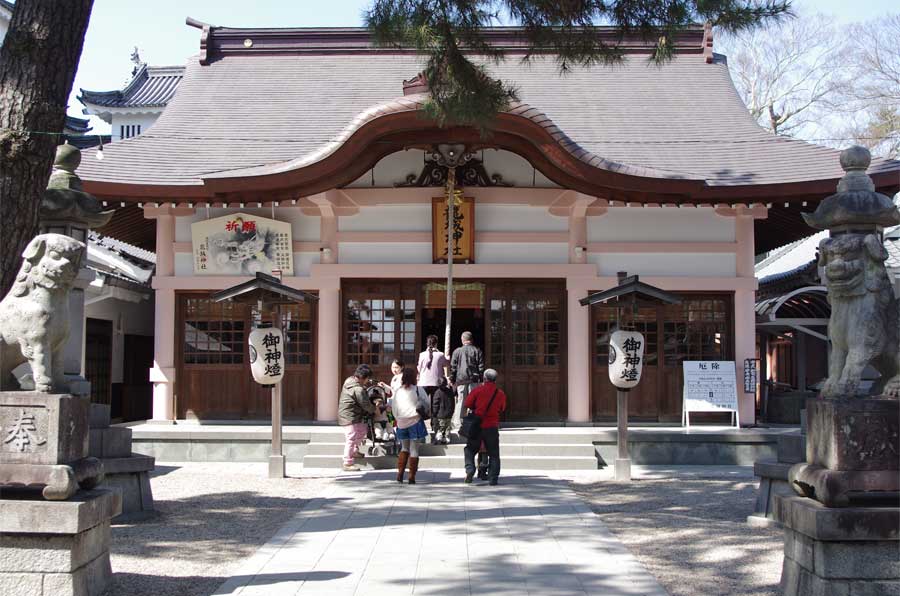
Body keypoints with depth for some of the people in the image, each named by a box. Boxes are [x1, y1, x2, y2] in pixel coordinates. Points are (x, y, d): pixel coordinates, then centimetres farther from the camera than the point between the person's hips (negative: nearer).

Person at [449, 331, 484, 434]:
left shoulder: (457, 351, 3)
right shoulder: (477, 351, 4)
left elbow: (453, 367, 4)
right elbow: (481, 366, 3)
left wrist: (452, 380, 11)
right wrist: (481, 379, 7)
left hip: (460, 379, 0)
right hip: (474, 380, 0)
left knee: (460, 402, 3)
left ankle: (456, 424, 2)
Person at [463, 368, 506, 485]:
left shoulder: (477, 390, -5)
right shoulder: (501, 394, 2)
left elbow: (467, 405, -4)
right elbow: (502, 409, 13)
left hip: (476, 426, -1)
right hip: (492, 427, 1)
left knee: (470, 449, 13)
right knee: (493, 454, 9)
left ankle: (470, 469, -9)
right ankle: (493, 479, 5)